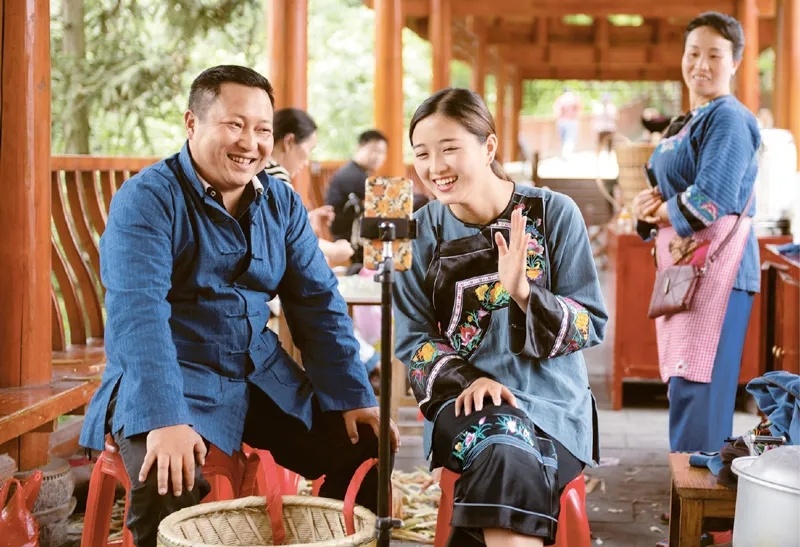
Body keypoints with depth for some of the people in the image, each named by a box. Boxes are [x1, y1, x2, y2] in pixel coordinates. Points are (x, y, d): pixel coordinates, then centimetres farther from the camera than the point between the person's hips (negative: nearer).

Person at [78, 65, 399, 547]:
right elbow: (138, 312, -25)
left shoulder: (283, 204, 6)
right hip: (168, 382, -6)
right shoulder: (147, 200, -13)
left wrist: (354, 397, -6)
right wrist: (165, 419, -36)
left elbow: (318, 303, 5)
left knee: (365, 450, -2)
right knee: (169, 483, -32)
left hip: (263, 378, 6)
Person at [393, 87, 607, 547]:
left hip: (551, 398, -1)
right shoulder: (421, 230, 3)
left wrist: (523, 291, -22)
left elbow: (591, 323, -4)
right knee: (507, 454, -32)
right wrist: (466, 380, -15)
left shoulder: (553, 213, -3)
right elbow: (413, 338, 4)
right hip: (464, 396, 1)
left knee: (507, 460, -32)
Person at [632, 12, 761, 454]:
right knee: (686, 382, 11)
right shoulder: (685, 123, 20)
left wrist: (658, 212, -5)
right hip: (684, 265, 9)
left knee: (698, 385, -11)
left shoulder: (728, 118, -9)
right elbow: (666, 193, 23)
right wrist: (647, 205, 0)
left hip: (716, 264, -9)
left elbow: (712, 199, -20)